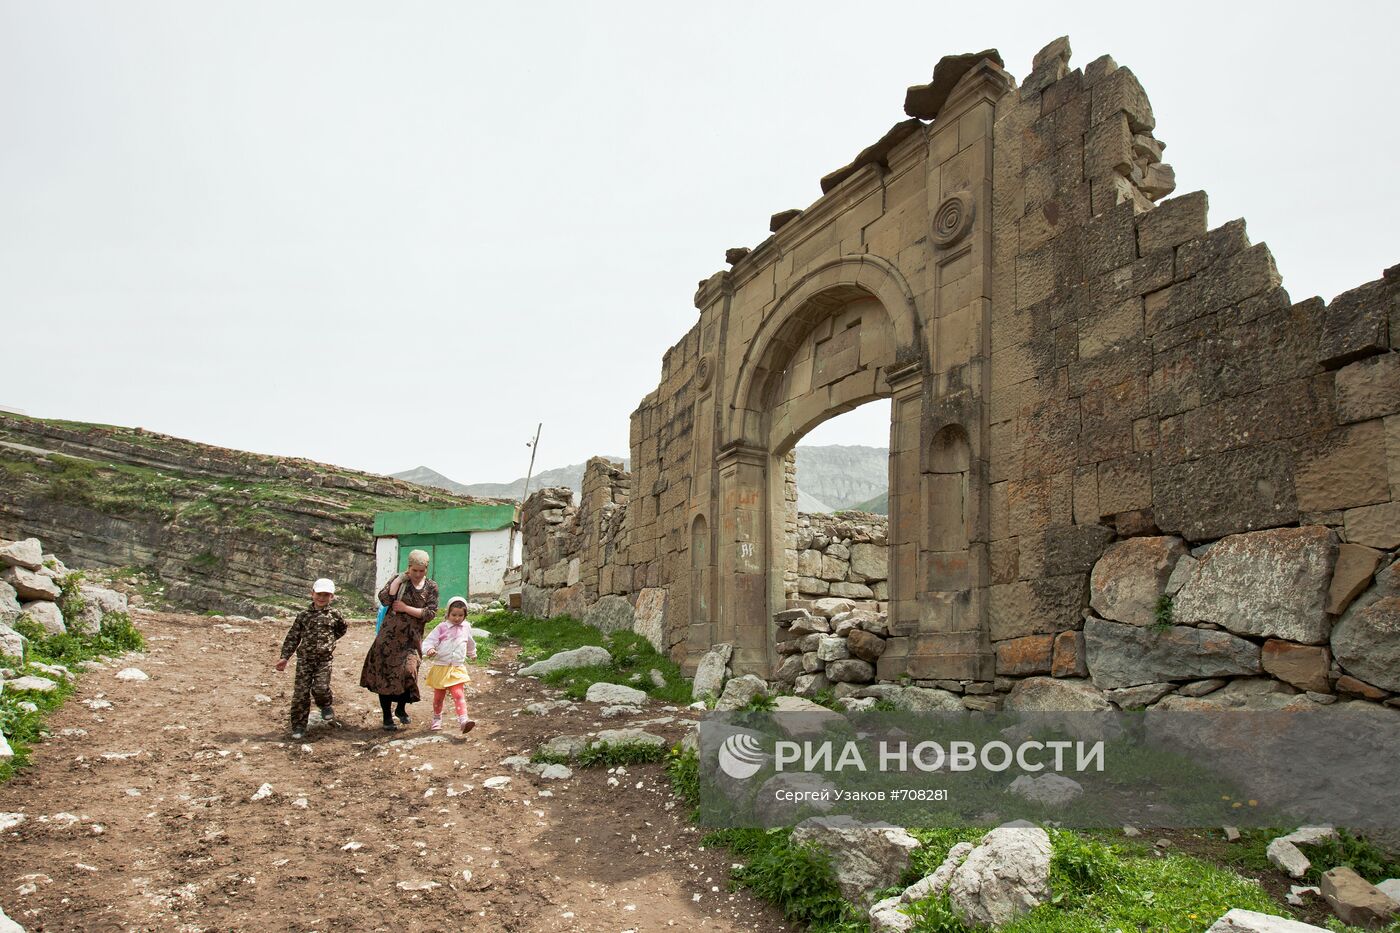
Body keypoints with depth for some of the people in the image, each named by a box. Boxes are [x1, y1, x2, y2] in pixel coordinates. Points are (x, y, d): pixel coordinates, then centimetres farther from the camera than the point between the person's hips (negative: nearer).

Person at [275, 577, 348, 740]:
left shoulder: (334, 615, 2)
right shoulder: (303, 615, 2)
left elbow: (343, 627, 23)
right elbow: (292, 637, 4)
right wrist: (285, 657, -1)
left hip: (324, 659, -1)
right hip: (304, 659, 1)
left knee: (321, 687, -18)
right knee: (300, 692, 0)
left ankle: (326, 706, 16)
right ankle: (299, 726, 12)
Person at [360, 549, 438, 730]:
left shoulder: (431, 587, 4)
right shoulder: (398, 579, 1)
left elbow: (430, 614, -4)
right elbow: (384, 599, -14)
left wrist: (406, 608, -10)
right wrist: (399, 579, -15)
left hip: (412, 638, 0)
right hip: (390, 634, 0)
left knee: (408, 670, -16)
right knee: (385, 674, 2)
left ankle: (401, 707, 12)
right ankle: (387, 717, 18)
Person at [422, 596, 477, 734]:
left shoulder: (466, 627, 6)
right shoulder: (442, 628, -6)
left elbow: (470, 642, 25)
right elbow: (429, 640, -12)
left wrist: (472, 653, 42)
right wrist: (429, 650, -35)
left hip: (457, 668, 1)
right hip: (440, 667, -1)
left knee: (458, 694, -15)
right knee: (438, 696, 13)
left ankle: (463, 719, -26)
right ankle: (437, 719, 33)